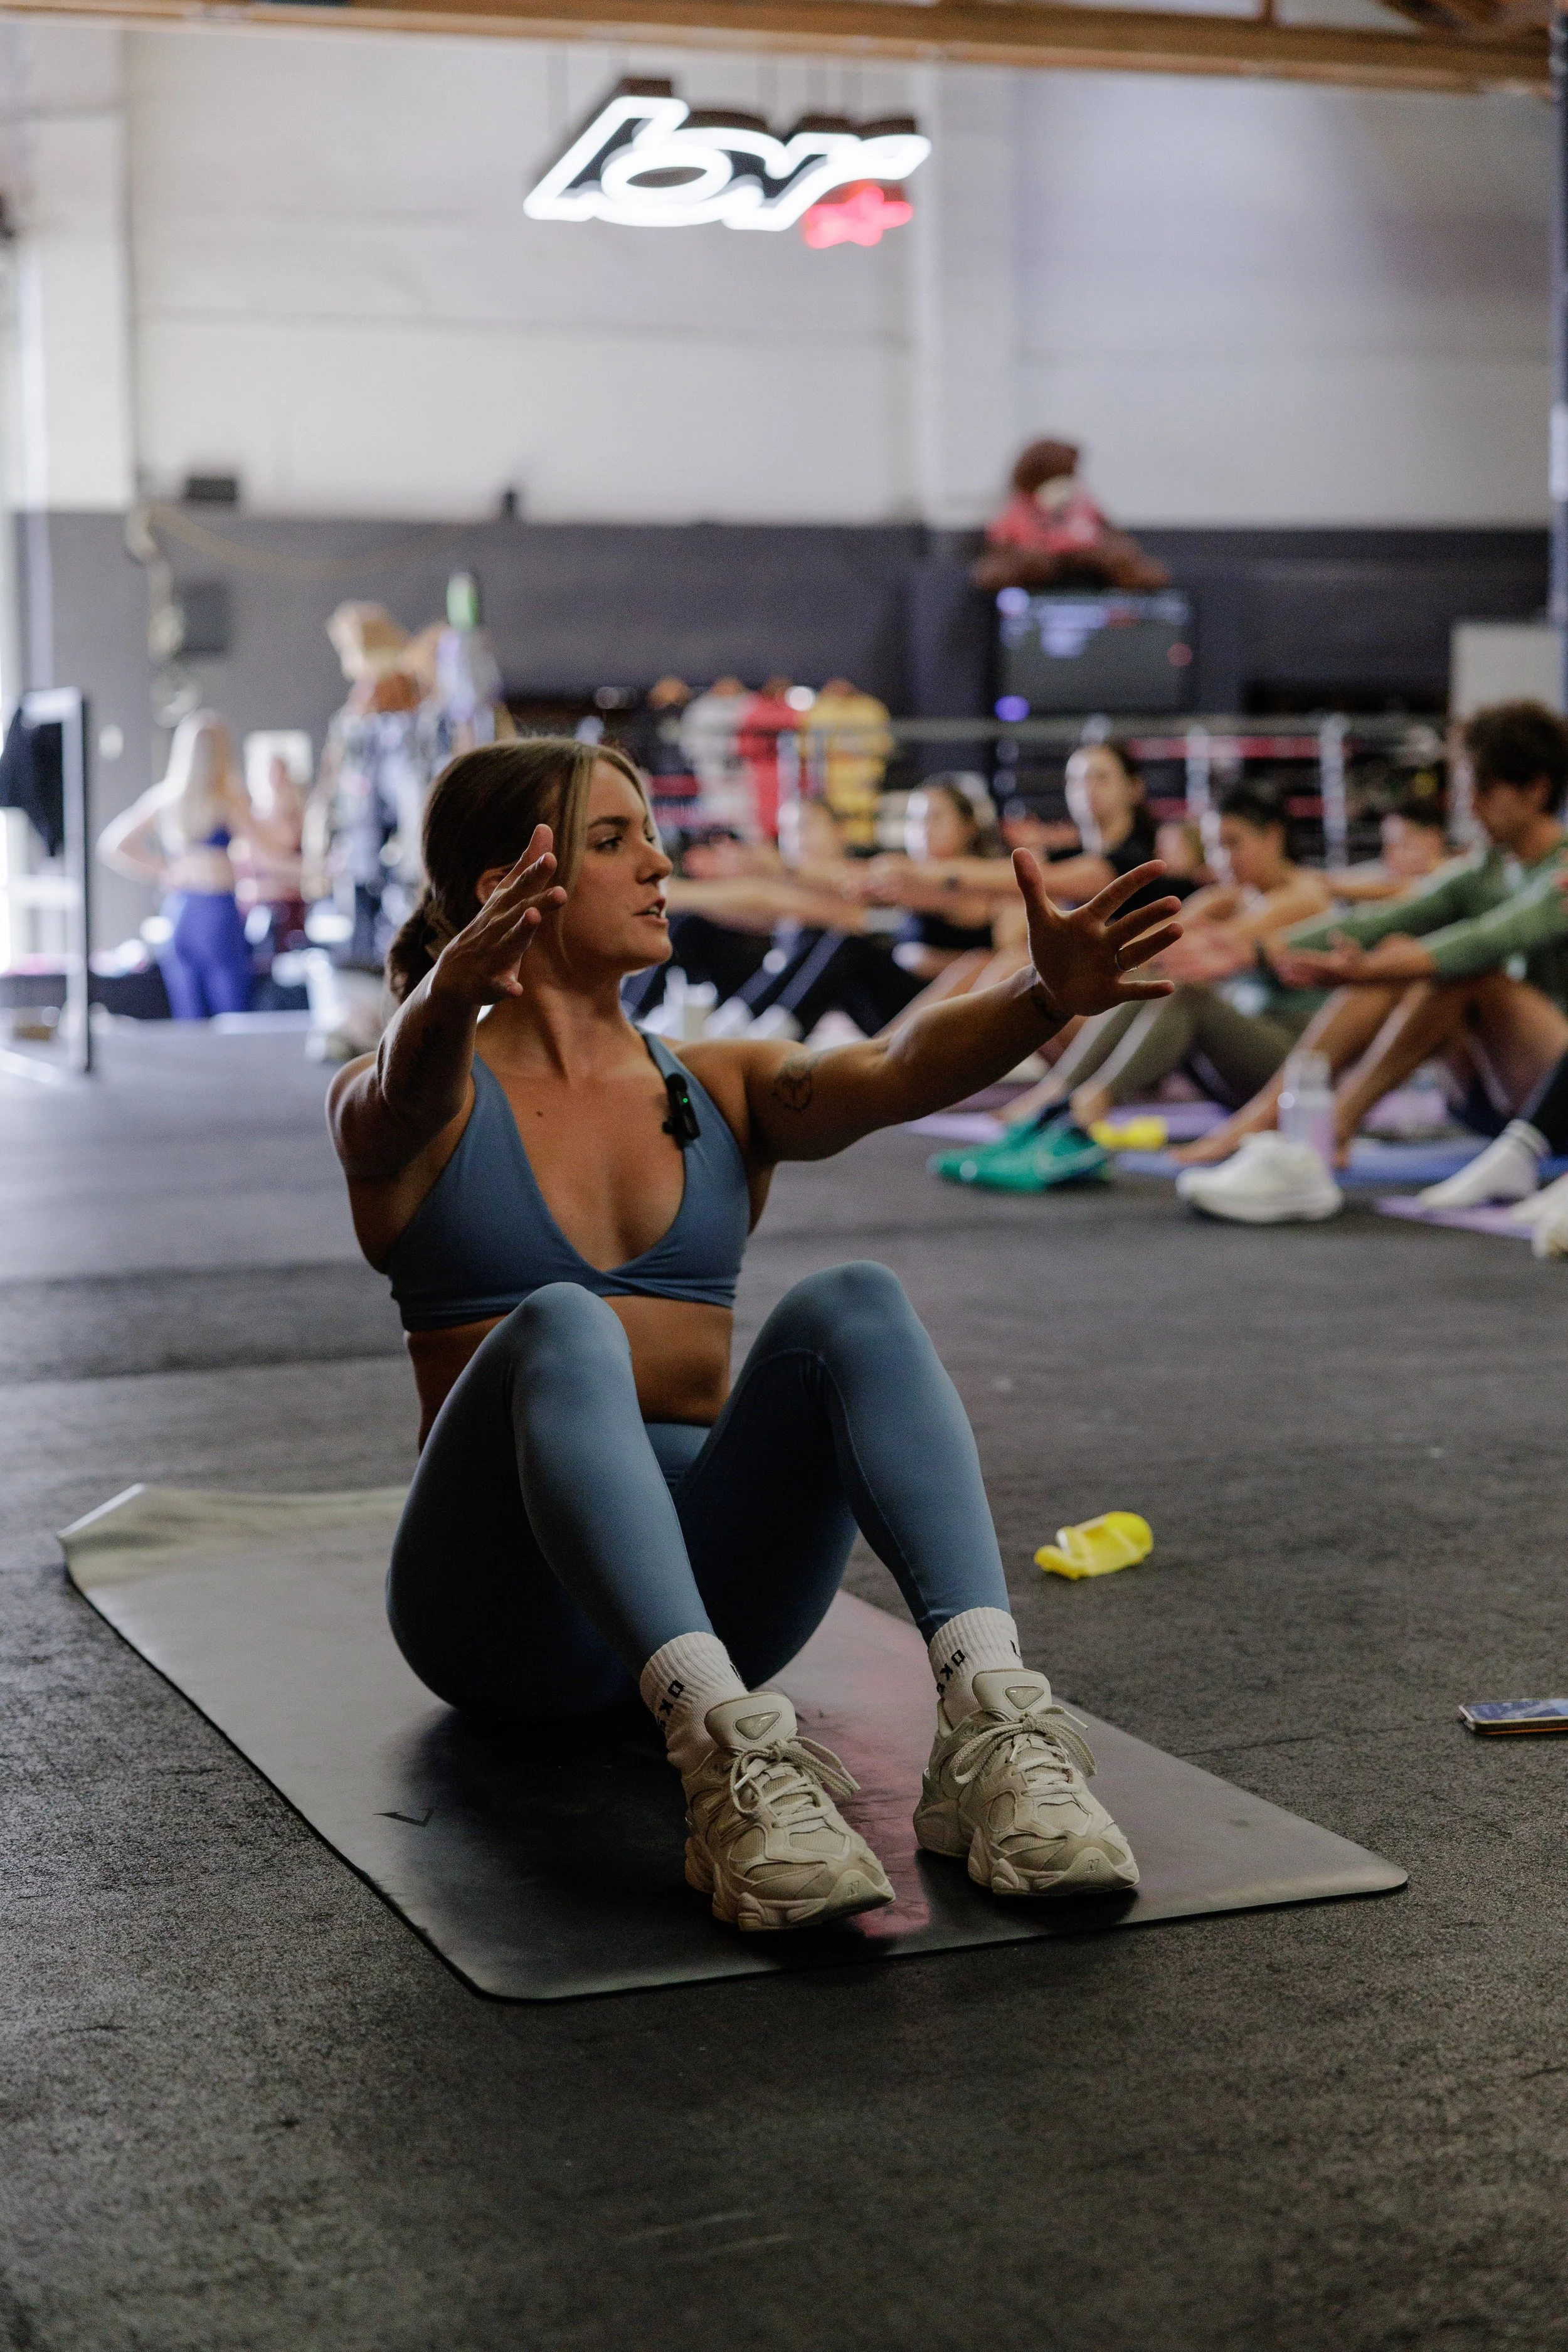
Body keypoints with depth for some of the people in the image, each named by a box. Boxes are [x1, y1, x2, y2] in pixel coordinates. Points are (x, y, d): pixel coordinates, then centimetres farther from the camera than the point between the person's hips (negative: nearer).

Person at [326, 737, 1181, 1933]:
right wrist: (453, 989, -48)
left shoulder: (722, 1090, 13)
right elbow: (404, 1089, -23)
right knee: (561, 1331, -34)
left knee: (851, 1306, -26)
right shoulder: (415, 1104, 3)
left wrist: (1045, 996, -30)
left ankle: (995, 1720, -43)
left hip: (707, 1570, 3)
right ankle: (727, 1747, -52)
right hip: (504, 1601, -3)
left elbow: (891, 1074, -8)